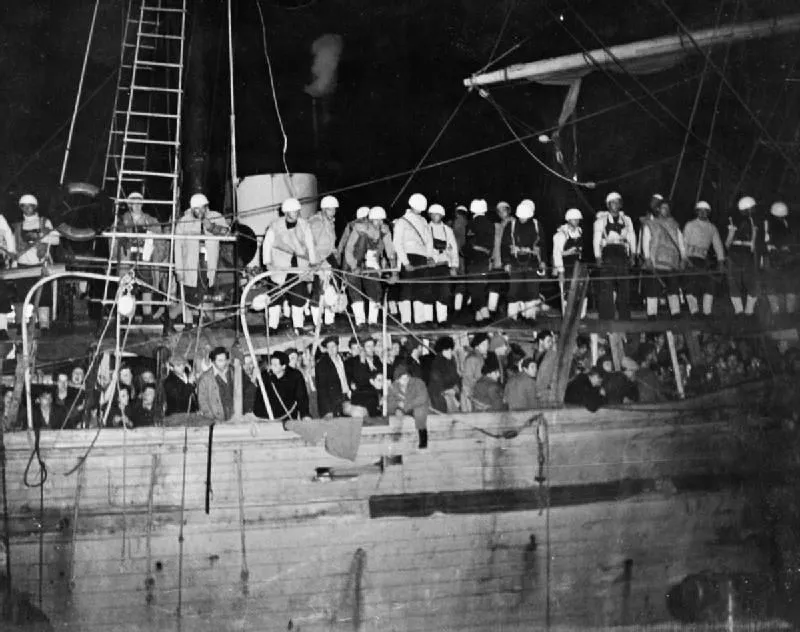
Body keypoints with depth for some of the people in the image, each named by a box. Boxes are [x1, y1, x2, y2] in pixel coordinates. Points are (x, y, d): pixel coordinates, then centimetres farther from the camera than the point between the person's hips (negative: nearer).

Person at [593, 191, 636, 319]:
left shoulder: (626, 220, 18)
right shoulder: (601, 220, 7)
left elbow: (631, 237, 14)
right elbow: (596, 239, 3)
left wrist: (633, 254, 2)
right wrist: (598, 257, -6)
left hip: (622, 256, 3)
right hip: (607, 255, -3)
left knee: (625, 289, 1)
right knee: (605, 289, -8)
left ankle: (625, 318, 6)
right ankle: (606, 318, -6)